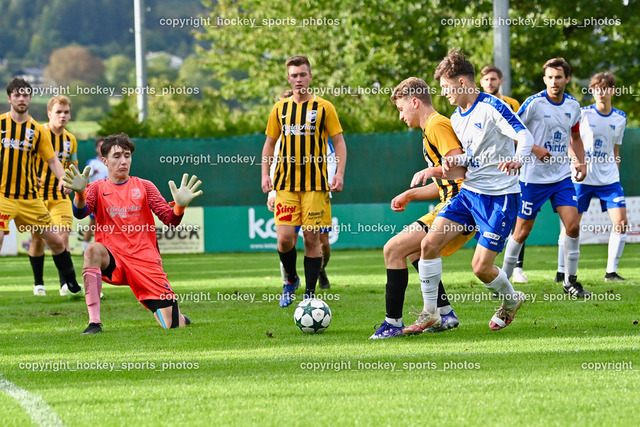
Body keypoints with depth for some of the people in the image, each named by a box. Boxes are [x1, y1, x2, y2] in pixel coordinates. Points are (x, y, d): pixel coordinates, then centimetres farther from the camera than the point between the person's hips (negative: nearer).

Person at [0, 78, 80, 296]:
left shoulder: (38, 130, 4)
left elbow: (53, 160, 5)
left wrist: (64, 180, -12)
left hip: (30, 197, 3)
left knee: (55, 241, 7)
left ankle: (72, 284, 25)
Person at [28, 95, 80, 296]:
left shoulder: (70, 140, 5)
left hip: (61, 197, 3)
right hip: (37, 195, -3)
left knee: (62, 237, -10)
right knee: (38, 239, 3)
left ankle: (65, 284, -11)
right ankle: (38, 283, 17)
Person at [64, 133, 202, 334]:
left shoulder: (144, 186, 9)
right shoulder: (99, 188, 7)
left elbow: (170, 219, 2)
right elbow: (80, 213, -13)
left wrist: (180, 206, -21)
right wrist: (80, 193, -36)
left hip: (145, 261, 0)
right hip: (112, 260, 0)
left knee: (172, 325, -9)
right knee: (93, 250, -37)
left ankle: (178, 316, 33)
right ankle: (94, 323, -32)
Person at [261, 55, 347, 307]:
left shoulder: (323, 108, 2)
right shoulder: (280, 109, 10)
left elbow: (339, 143, 4)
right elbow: (269, 144, 17)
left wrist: (339, 173, -9)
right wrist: (265, 174, 5)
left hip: (315, 184, -2)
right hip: (286, 184, 2)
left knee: (312, 239, -3)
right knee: (285, 237, -7)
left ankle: (310, 294, 4)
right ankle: (291, 279, 20)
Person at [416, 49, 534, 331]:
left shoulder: (491, 107, -12)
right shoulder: (456, 119, 13)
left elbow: (525, 135, -23)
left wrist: (518, 159, -44)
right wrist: (449, 170, -4)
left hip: (499, 197, -8)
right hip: (469, 192, 8)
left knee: (481, 267, -9)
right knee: (429, 243, -6)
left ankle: (511, 300, 23)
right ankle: (430, 313, 4)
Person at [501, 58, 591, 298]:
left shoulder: (573, 106, 4)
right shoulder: (534, 103, -12)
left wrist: (581, 161, 5)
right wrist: (534, 148, -20)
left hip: (562, 176, 4)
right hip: (533, 177, -4)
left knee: (573, 225, -8)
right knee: (522, 231, 2)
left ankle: (570, 282, 3)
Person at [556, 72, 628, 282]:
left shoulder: (620, 118, 5)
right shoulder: (582, 114, -6)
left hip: (609, 178, 3)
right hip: (582, 178, -3)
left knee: (621, 221, -9)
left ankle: (611, 272, 0)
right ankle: (562, 272, 8)